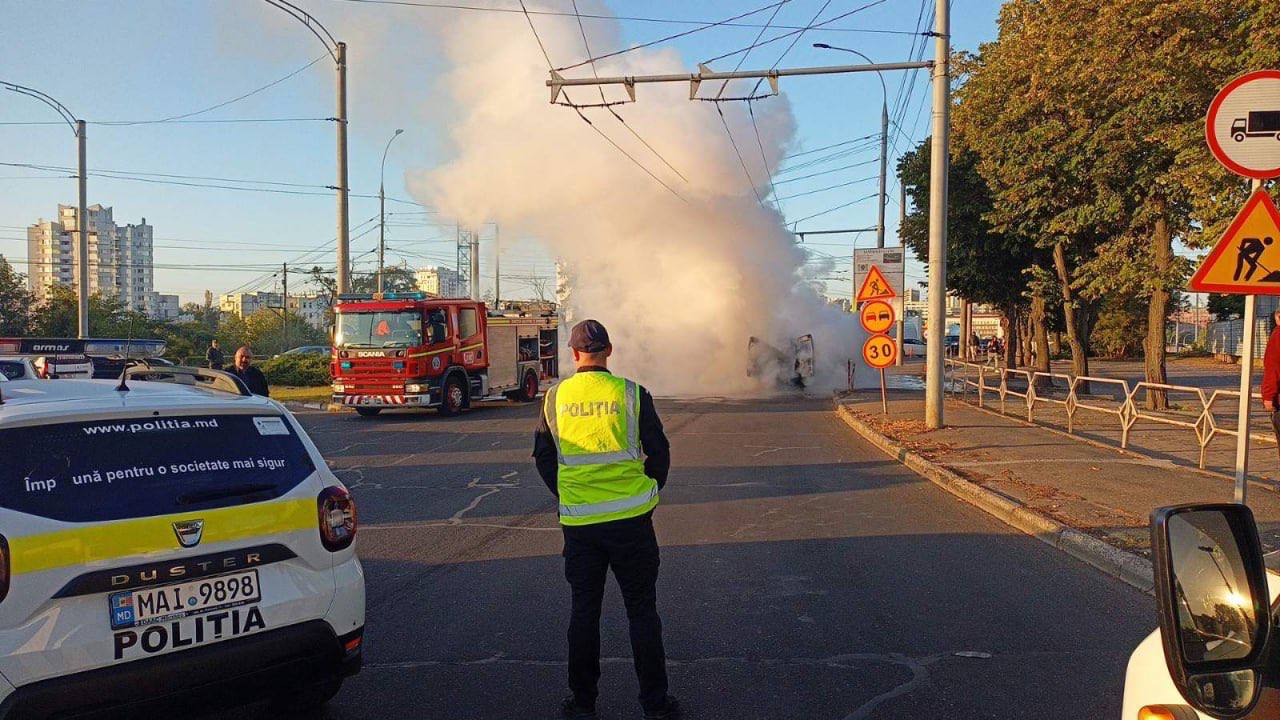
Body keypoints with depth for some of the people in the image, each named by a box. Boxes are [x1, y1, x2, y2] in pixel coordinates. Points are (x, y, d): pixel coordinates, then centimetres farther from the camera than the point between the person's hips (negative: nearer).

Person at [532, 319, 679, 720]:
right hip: (631, 519, -1)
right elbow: (659, 453, 1)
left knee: (584, 611, 13)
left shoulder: (555, 397, 1)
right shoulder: (631, 394, -5)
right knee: (642, 611, 9)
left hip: (578, 522, 2)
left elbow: (543, 458, 9)